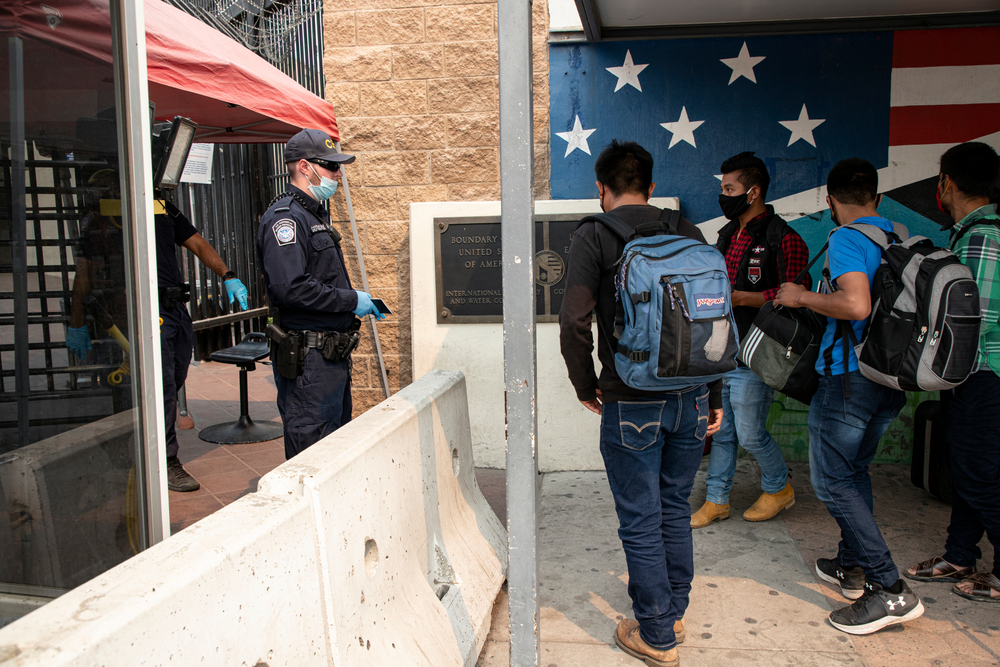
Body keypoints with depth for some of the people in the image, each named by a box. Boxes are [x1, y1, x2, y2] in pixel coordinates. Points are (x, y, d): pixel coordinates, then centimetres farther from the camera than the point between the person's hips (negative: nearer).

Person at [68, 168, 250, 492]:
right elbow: (84, 274, 4)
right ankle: (166, 463, 3)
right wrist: (77, 324, 3)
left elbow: (197, 243, 16)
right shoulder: (100, 218, 2)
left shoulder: (163, 207, 17)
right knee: (161, 387, -9)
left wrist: (227, 276, 2)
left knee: (173, 384, 12)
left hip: (178, 308, 6)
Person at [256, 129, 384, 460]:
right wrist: (352, 300, -18)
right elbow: (290, 287, -26)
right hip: (309, 358, -10)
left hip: (332, 354, 10)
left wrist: (362, 302, 12)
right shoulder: (285, 217, -14)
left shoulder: (316, 214, 19)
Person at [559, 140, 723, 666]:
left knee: (641, 521, 7)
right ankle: (673, 613, 36)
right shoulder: (688, 232, 7)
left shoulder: (594, 235, -6)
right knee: (675, 510, 20)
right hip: (691, 398, 5)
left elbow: (575, 321, -15)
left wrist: (586, 386, 1)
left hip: (632, 405, -5)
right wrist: (713, 397, 15)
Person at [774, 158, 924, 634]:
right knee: (855, 470, 21)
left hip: (849, 376, -8)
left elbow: (856, 304, -29)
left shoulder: (846, 239, -14)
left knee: (832, 481, -2)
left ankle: (890, 589, -3)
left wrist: (802, 297, -14)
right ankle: (853, 565, 29)